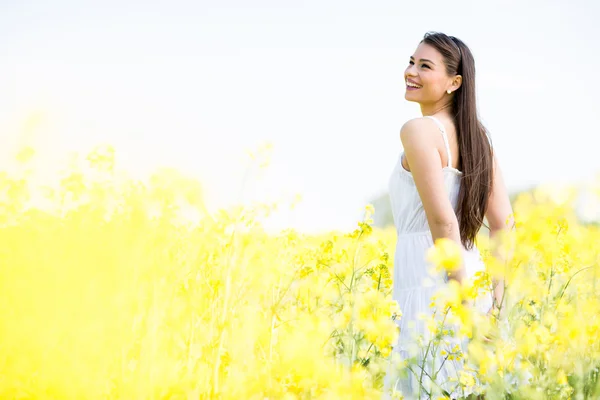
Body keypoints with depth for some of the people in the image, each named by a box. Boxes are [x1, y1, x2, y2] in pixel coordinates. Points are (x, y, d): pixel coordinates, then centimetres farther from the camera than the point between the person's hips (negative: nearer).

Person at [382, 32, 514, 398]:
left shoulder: (418, 130, -11)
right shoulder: (477, 136, 12)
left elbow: (443, 220, -18)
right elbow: (504, 224, 10)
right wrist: (495, 293, 11)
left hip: (429, 288, -8)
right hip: (473, 277, 8)